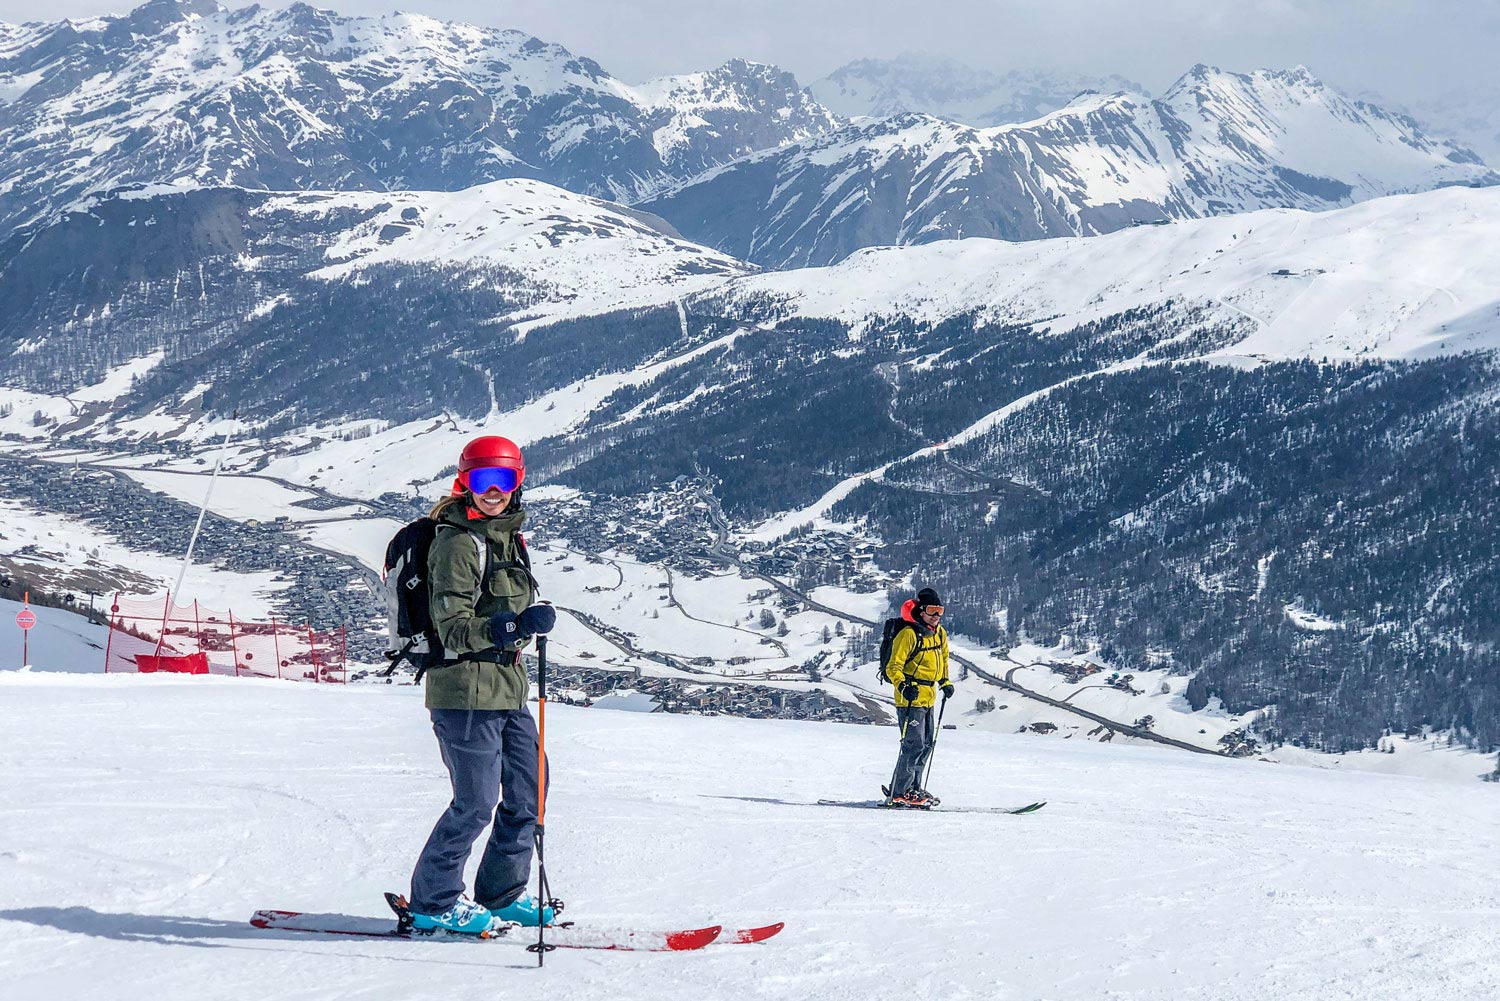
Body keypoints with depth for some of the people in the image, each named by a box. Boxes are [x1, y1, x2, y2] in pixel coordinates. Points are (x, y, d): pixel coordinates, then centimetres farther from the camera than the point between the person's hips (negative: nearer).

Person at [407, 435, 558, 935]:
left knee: (529, 789, 12)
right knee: (477, 801, -6)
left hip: (507, 690, 9)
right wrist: (514, 627, -31)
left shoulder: (507, 535, 14)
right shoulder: (458, 542, -14)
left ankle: (502, 893, 25)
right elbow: (454, 631, -20)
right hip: (466, 691, -9)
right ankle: (433, 901, 8)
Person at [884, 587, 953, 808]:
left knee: (926, 744, 14)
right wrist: (903, 686, -31)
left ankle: (913, 788, 25)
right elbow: (893, 667, -17)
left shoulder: (939, 633, 11)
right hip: (911, 698, -9)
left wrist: (945, 682, 20)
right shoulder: (909, 634, -15)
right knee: (914, 745, -12)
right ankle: (898, 794, -8)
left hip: (928, 697, 9)